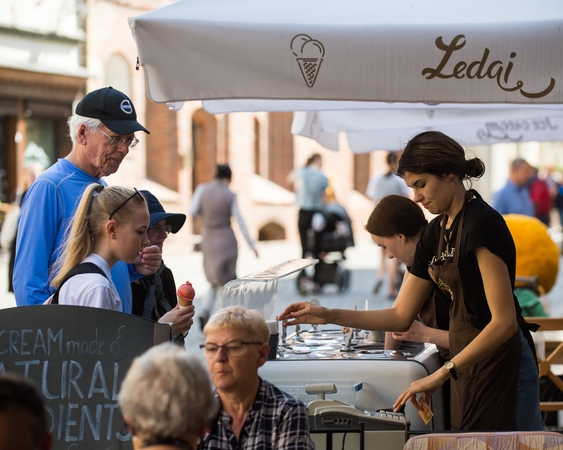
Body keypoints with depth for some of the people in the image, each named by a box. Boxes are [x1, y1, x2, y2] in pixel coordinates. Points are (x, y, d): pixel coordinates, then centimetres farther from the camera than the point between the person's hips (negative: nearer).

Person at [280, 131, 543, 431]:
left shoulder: (482, 224, -16)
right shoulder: (435, 232, 10)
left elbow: (504, 321, -21)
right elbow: (401, 316, 12)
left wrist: (442, 373, -23)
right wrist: (327, 315, 3)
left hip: (500, 365, -8)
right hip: (467, 367, 9)